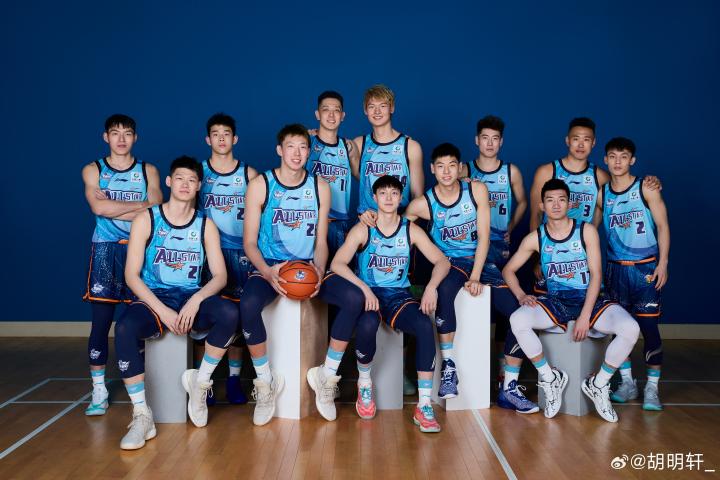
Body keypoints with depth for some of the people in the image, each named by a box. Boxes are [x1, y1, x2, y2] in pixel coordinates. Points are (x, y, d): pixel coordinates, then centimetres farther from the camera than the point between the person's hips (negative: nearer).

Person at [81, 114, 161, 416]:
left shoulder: (148, 171, 11)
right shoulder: (93, 170, 9)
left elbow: (155, 211, -6)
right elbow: (98, 207, -9)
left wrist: (112, 206, -8)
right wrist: (139, 204, -7)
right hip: (106, 249, 0)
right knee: (101, 321, -5)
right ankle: (99, 392, 2)